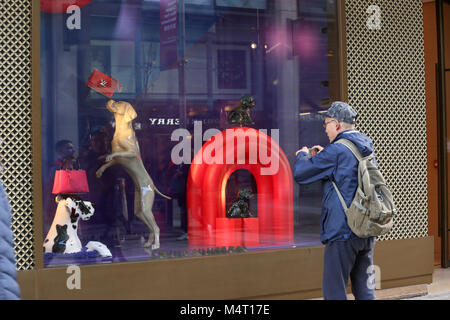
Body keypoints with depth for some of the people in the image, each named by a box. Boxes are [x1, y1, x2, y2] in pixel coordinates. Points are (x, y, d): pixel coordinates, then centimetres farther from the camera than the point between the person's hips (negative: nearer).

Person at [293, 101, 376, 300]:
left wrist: (303, 155, 12)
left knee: (334, 292, -2)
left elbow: (299, 174, -8)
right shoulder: (367, 149, 11)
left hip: (342, 231, -8)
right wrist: (324, 155, 26)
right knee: (365, 290, 13)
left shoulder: (336, 151, -13)